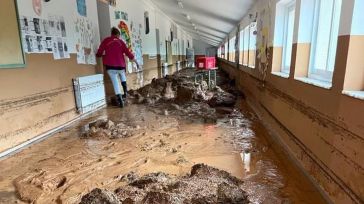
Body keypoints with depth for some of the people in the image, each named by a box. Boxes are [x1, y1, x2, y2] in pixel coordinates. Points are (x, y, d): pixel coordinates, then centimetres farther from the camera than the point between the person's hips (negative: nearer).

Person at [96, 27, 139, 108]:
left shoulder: (106, 40, 4)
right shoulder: (120, 41, 7)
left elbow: (99, 53, 0)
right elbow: (128, 53, 5)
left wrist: (104, 55, 23)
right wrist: (136, 62, 16)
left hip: (110, 66, -2)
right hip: (121, 65, 2)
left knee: (116, 83, 2)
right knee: (123, 77, 31)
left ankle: (120, 100, -4)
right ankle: (125, 93, 29)